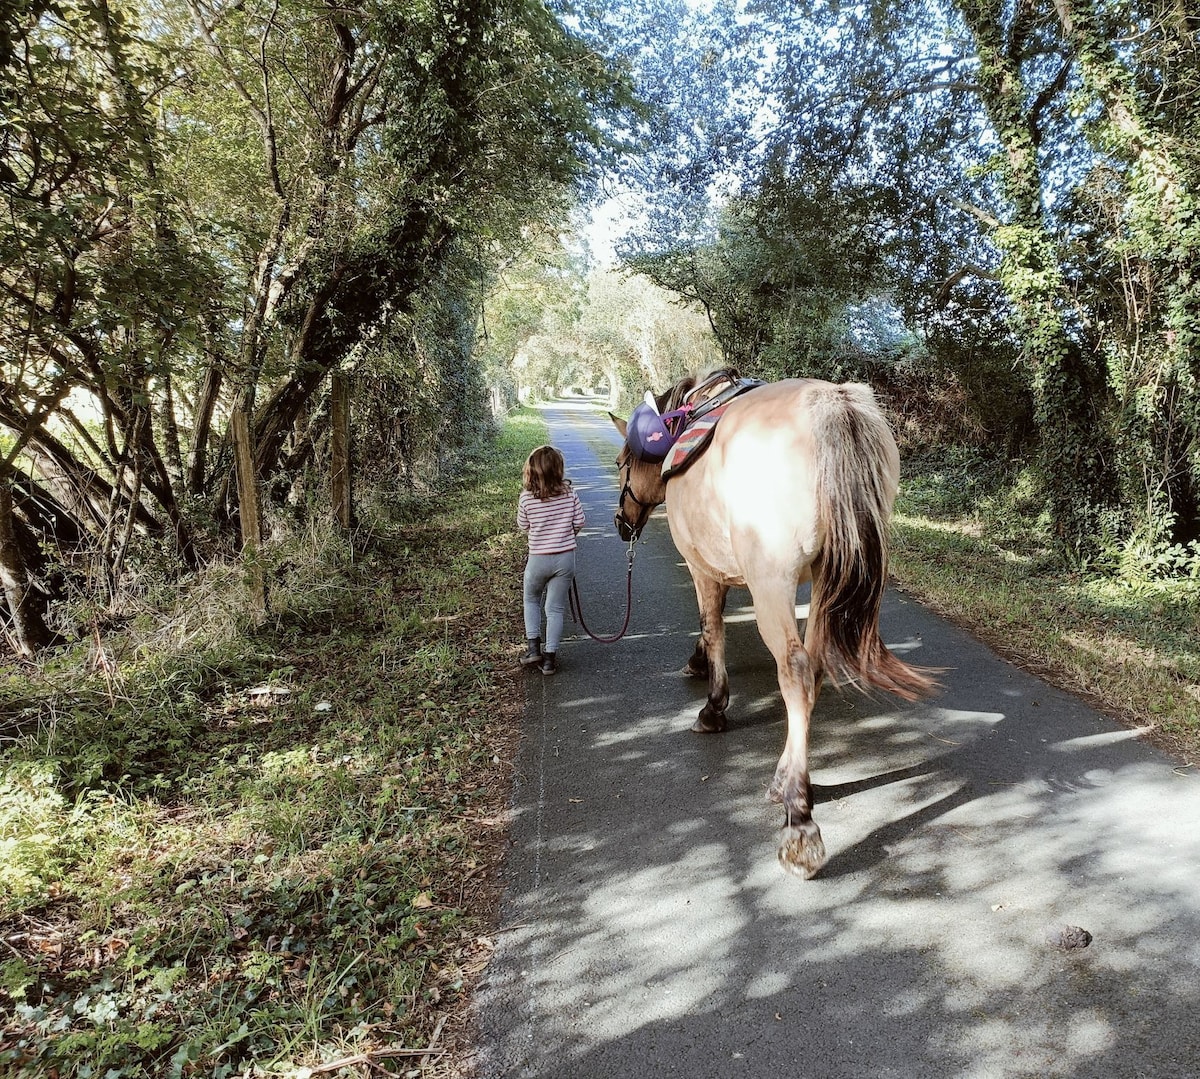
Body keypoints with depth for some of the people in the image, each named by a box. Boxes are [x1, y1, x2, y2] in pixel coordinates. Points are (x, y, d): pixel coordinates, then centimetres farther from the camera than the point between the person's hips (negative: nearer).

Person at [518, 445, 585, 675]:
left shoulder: (526, 497, -13)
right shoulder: (569, 494, -9)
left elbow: (523, 526, -1)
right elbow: (579, 522, -1)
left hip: (538, 559, -1)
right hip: (565, 558, 1)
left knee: (531, 600, 24)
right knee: (555, 609, 11)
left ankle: (533, 648, 15)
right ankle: (549, 658, 12)